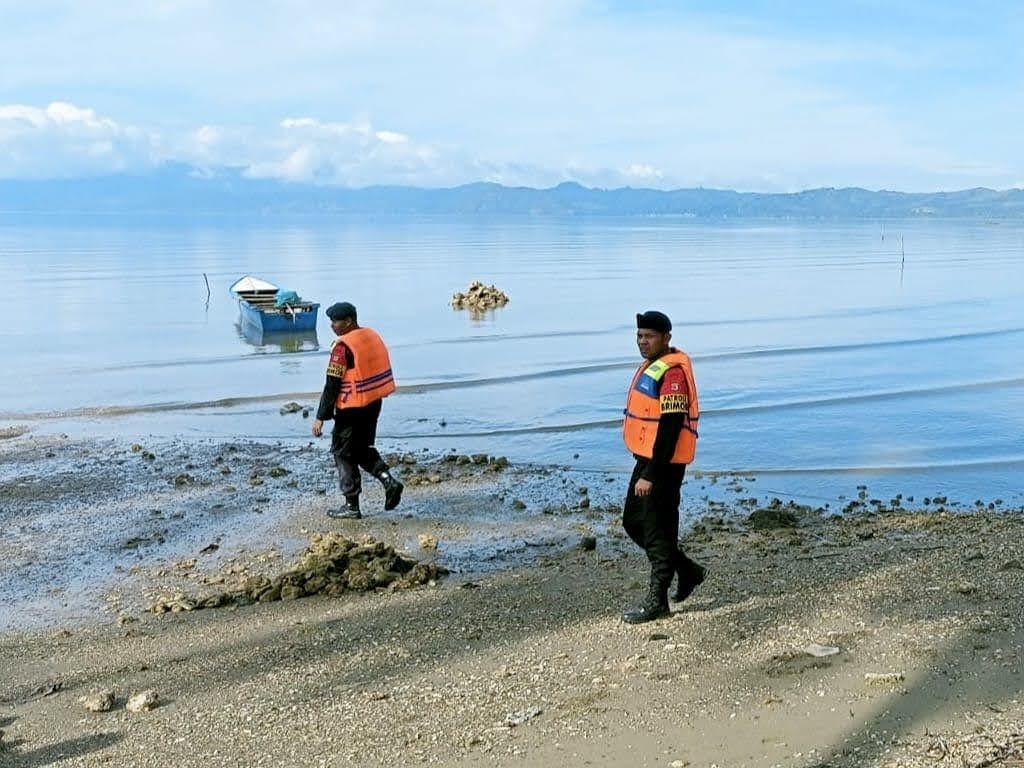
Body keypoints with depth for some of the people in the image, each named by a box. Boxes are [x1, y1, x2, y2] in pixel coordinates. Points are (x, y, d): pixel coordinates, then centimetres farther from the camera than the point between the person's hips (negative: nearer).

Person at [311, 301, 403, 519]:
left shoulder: (343, 347, -18)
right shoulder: (373, 336, 6)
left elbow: (332, 385, -18)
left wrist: (321, 417, -13)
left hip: (352, 409, -8)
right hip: (374, 403, 8)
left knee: (343, 453, 5)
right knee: (362, 448, 23)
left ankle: (351, 506, 9)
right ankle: (388, 480, 6)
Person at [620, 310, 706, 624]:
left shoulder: (673, 372, -19)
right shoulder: (651, 365, 13)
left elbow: (670, 427, -23)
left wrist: (650, 475, -24)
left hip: (664, 463, -10)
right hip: (646, 458, 10)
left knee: (658, 530, -1)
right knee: (634, 522, 17)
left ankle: (657, 600, 10)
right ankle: (687, 571, 28)